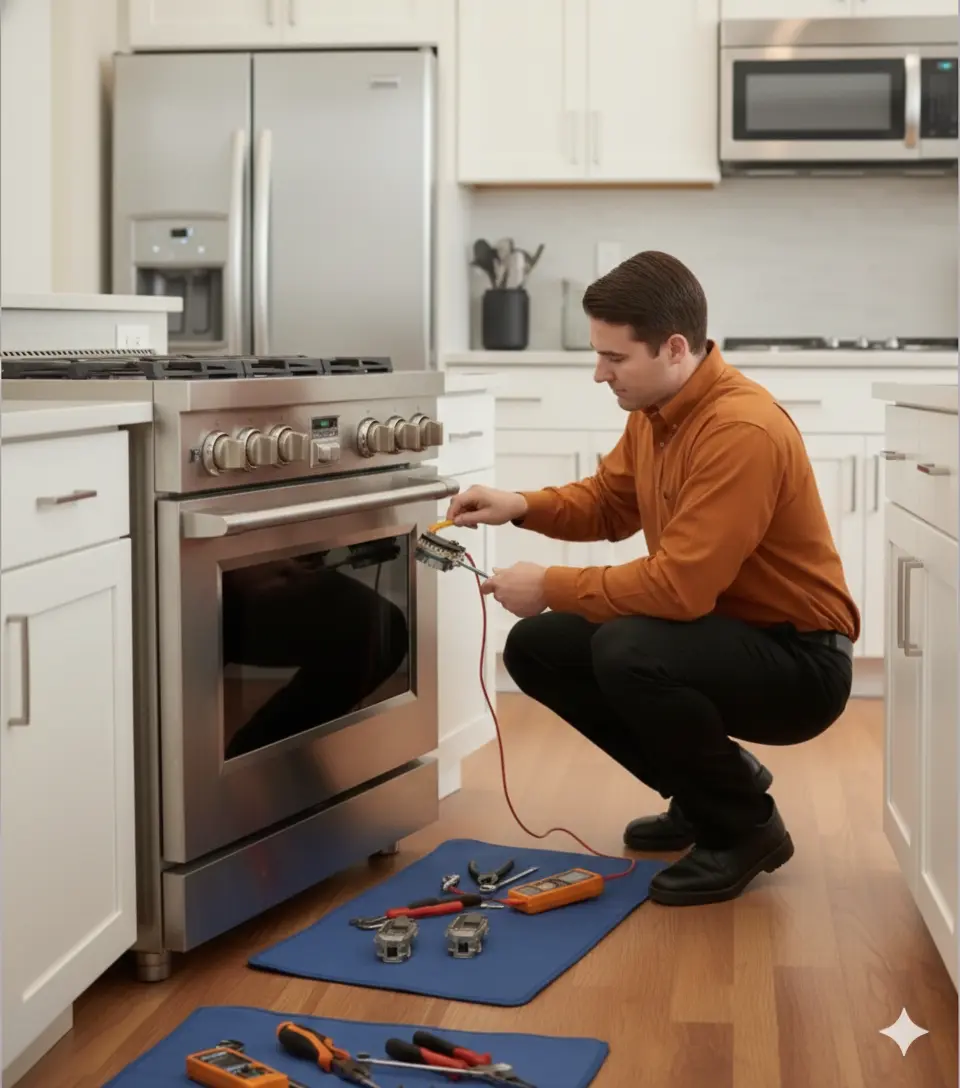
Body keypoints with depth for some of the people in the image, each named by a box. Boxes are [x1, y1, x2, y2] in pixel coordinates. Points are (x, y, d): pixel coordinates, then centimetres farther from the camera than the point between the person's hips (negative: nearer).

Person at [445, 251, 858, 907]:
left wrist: (552, 587, -21)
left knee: (629, 653, -34)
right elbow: (608, 501, 17)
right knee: (536, 648, 3)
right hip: (717, 630, 9)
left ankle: (747, 826, -8)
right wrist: (521, 506, -2)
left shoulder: (742, 431, -28)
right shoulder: (653, 409, 1)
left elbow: (680, 586, -32)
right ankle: (707, 788, 15)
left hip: (799, 660, -9)